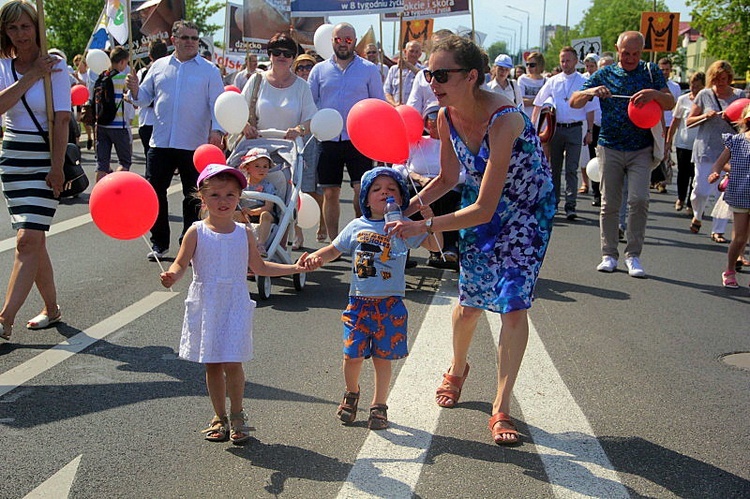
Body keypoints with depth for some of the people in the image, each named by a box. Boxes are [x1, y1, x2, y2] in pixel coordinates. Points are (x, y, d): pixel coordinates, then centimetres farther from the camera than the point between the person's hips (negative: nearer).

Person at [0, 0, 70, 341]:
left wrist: (56, 168, -15)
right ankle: (51, 309, 25)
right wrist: (32, 75, -15)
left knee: (28, 239, -12)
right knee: (33, 239, 10)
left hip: (45, 161, -5)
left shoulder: (55, 65, -5)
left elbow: (62, 121, -10)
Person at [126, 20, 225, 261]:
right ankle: (159, 243, 17)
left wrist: (217, 130, -18)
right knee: (155, 193, 4)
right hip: (160, 142, 3)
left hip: (194, 145, -2)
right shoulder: (159, 66, 11)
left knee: (192, 197, 5)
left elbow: (217, 103, -3)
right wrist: (135, 90, -7)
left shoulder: (209, 70, 3)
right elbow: (144, 97, 15)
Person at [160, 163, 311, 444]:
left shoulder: (243, 233, 4)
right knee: (212, 365, 8)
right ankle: (219, 418, 25)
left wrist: (294, 268, 7)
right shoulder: (197, 232, -3)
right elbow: (181, 263, -4)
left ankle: (237, 416, 14)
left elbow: (259, 267, 13)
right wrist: (171, 277, -27)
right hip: (205, 307, 0)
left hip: (235, 306, 0)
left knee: (232, 363, -7)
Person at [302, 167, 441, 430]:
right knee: (353, 355, -1)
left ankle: (379, 406, 24)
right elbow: (334, 250, 17)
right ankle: (351, 393, 30)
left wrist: (429, 218, -21)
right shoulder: (357, 227, 7)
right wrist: (316, 257, -3)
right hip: (358, 302, 2)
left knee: (382, 357, 6)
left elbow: (435, 245, -7)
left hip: (390, 304, -1)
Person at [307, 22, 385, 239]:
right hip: (328, 139, 2)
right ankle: (333, 243, 15)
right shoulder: (319, 70, 10)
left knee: (362, 190, -10)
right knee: (330, 193, 6)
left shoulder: (369, 69, 6)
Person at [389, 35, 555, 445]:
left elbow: (484, 210, -36)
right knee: (470, 303, 11)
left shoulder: (503, 120, -36)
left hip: (528, 208, -5)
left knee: (513, 304, -11)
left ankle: (501, 408, 2)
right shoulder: (446, 117, -15)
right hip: (478, 203, 5)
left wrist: (424, 226, -36)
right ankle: (457, 370, 41)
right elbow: (448, 178, 3)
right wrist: (408, 205, -12)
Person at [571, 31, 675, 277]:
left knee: (639, 200, -11)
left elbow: (670, 103, 0)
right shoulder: (604, 75, 6)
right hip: (610, 147, 1)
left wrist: (655, 94, -21)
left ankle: (633, 255, -1)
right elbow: (574, 102, 3)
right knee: (609, 203, 3)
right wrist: (591, 92, -18)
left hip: (641, 149, -1)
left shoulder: (651, 72, 6)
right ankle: (609, 255, 12)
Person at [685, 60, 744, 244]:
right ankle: (697, 217, 29)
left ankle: (718, 230, 11)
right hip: (706, 150, -1)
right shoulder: (704, 95, 3)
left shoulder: (739, 95, 4)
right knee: (701, 190, -3)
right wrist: (705, 116, -12)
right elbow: (689, 121, 7)